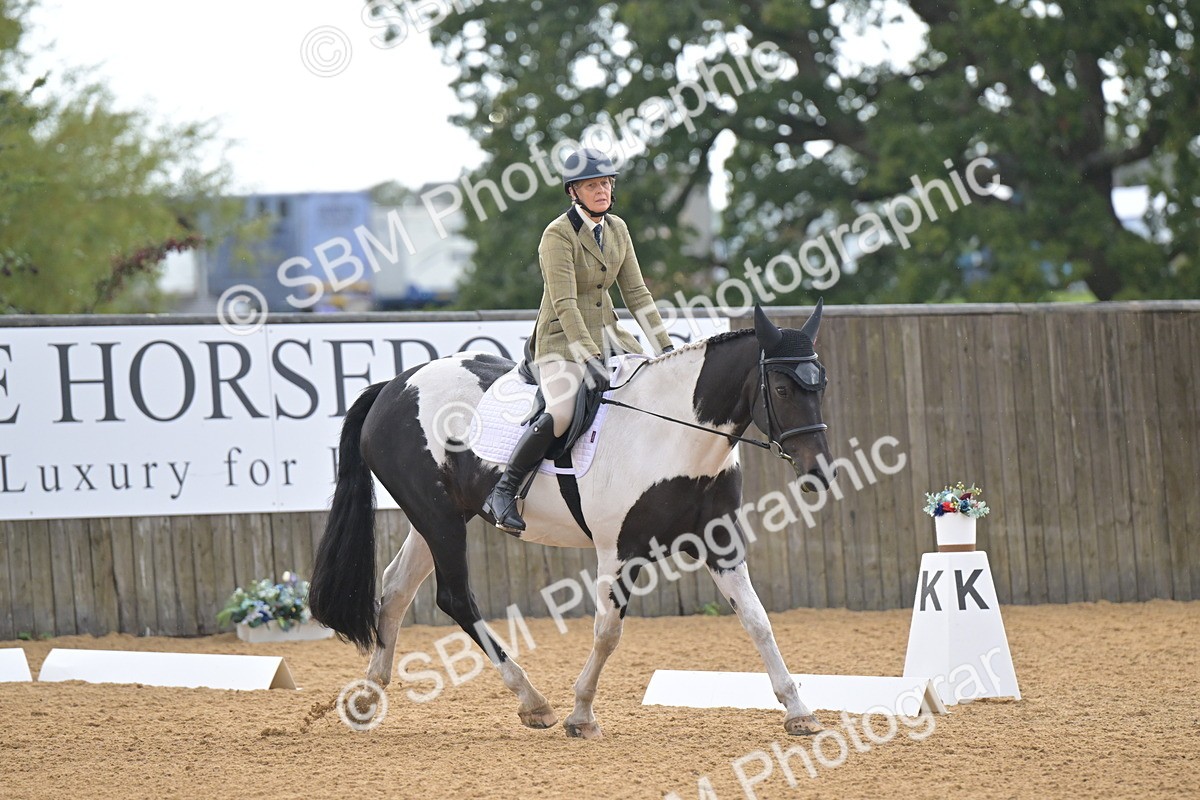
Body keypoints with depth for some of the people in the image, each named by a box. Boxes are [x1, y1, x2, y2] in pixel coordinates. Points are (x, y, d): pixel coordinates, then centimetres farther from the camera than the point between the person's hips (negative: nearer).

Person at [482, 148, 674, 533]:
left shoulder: (617, 229, 7)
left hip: (608, 333, 8)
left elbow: (636, 293, 10)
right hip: (562, 339, -8)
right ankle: (502, 493, -21)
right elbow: (564, 304, -22)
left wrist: (665, 346, 3)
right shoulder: (559, 234, -15)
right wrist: (590, 358, -31)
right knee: (560, 413, -31)